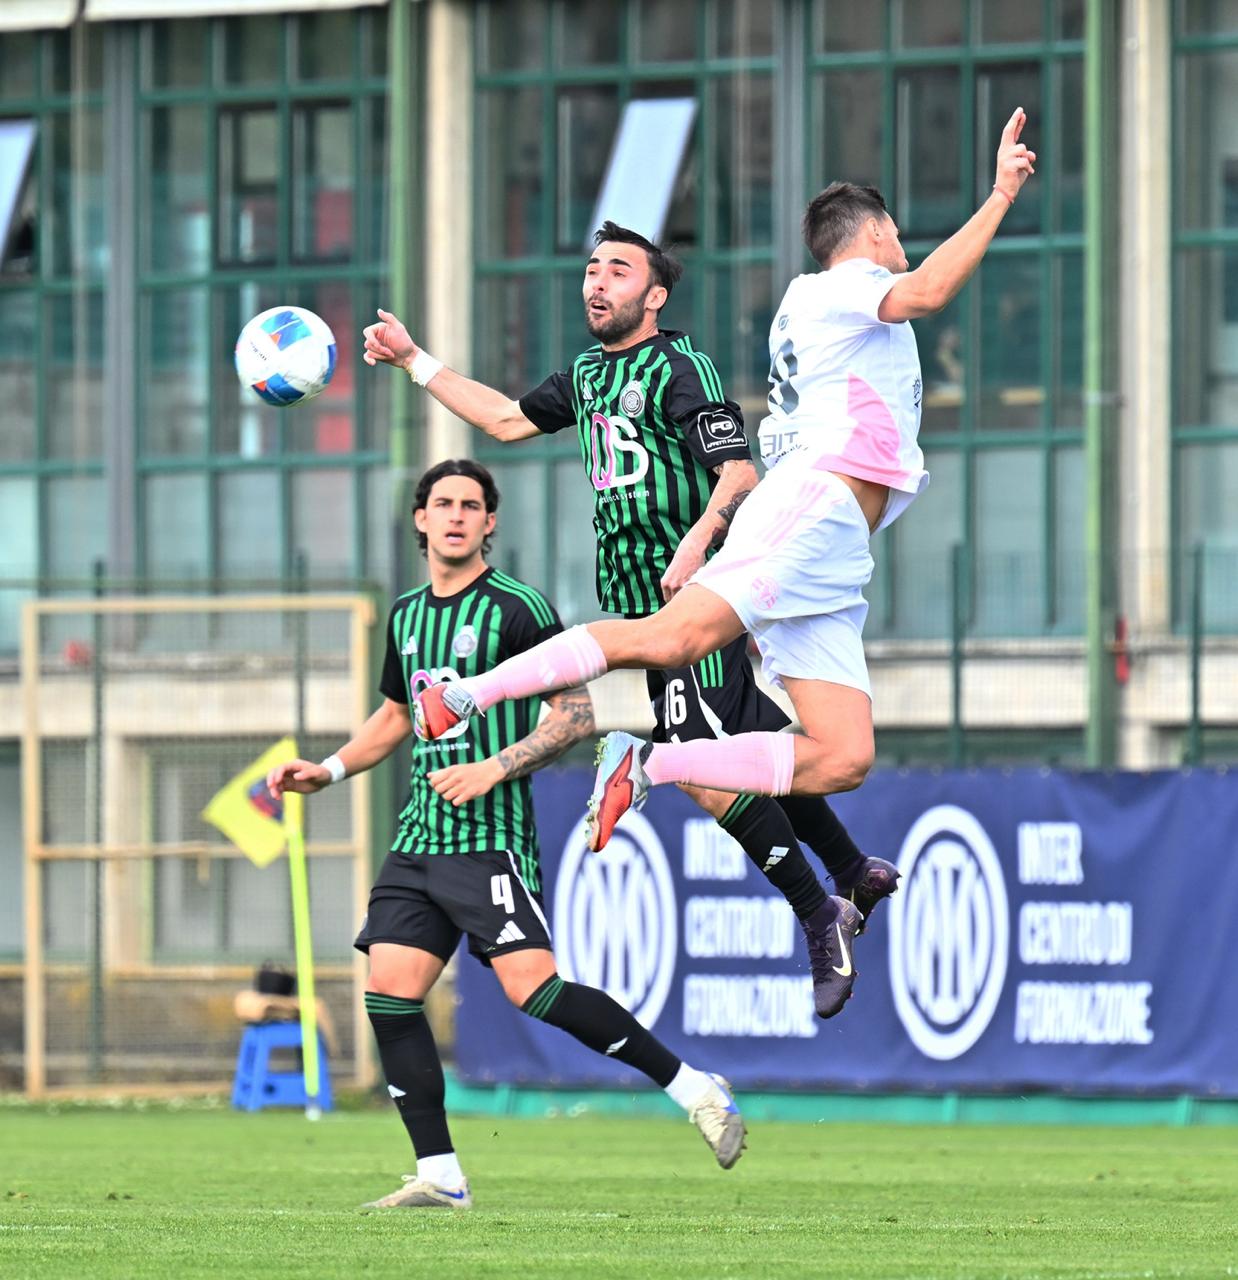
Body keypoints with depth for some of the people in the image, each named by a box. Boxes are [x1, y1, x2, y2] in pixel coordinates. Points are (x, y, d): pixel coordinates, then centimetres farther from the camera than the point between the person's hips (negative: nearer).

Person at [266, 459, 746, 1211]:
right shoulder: (406, 615, 16)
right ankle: (440, 1176, 2)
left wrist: (494, 769, -18)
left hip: (489, 837, -7)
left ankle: (693, 1088, -8)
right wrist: (329, 771, 20)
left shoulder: (517, 608, -6)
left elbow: (576, 716, -9)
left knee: (534, 988, -19)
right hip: (419, 838, 7)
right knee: (389, 991, -3)